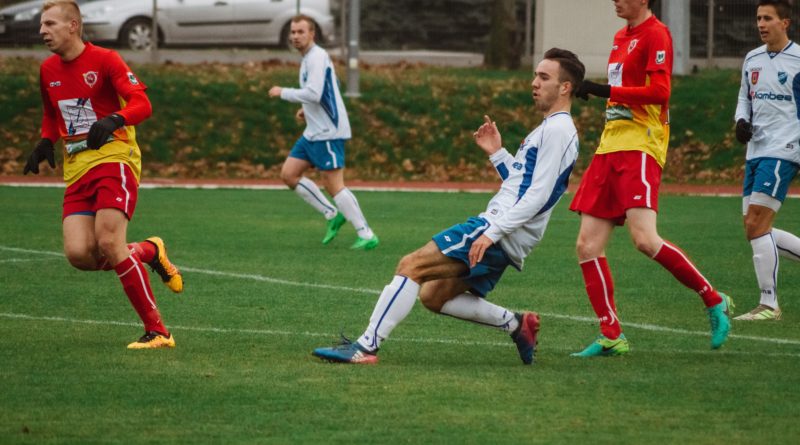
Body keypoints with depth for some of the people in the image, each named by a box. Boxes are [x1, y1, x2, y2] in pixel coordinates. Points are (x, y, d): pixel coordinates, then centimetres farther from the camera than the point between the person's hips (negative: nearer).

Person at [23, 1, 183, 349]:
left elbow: (141, 103, -14)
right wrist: (45, 142, 11)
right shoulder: (48, 70, 13)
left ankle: (157, 332, -13)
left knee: (108, 242, -21)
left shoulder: (104, 60, -7)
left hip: (114, 158, -6)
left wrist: (114, 120, -33)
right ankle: (148, 252, 16)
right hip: (77, 169, 6)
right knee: (78, 253, -14)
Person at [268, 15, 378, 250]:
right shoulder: (309, 58, 16)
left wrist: (283, 92, -15)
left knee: (333, 184, -11)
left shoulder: (317, 57, -15)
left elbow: (313, 94, -26)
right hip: (313, 132, 10)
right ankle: (332, 215, 12)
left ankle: (366, 235, -7)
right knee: (288, 174, 7)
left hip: (328, 132, -10)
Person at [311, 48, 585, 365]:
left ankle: (366, 346, -20)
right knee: (432, 296, 13)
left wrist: (493, 231, -24)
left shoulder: (557, 130, -11)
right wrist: (496, 153, 17)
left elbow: (537, 196, -19)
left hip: (500, 234, -10)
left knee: (411, 265, -16)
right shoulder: (549, 128, 22)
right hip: (503, 237, 10)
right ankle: (516, 324, 12)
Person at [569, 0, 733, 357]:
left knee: (645, 239, -22)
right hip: (610, 146, 9)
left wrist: (605, 90, -19)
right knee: (587, 245, 0)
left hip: (639, 147, -9)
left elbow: (658, 91, -18)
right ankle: (611, 337, 4)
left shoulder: (655, 34, -8)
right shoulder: (622, 36, 20)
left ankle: (714, 302, -4)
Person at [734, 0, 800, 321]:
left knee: (757, 223, -16)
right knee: (754, 230, 6)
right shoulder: (752, 60, 14)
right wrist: (741, 120, 4)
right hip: (756, 150, 8)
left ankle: (769, 304, -10)